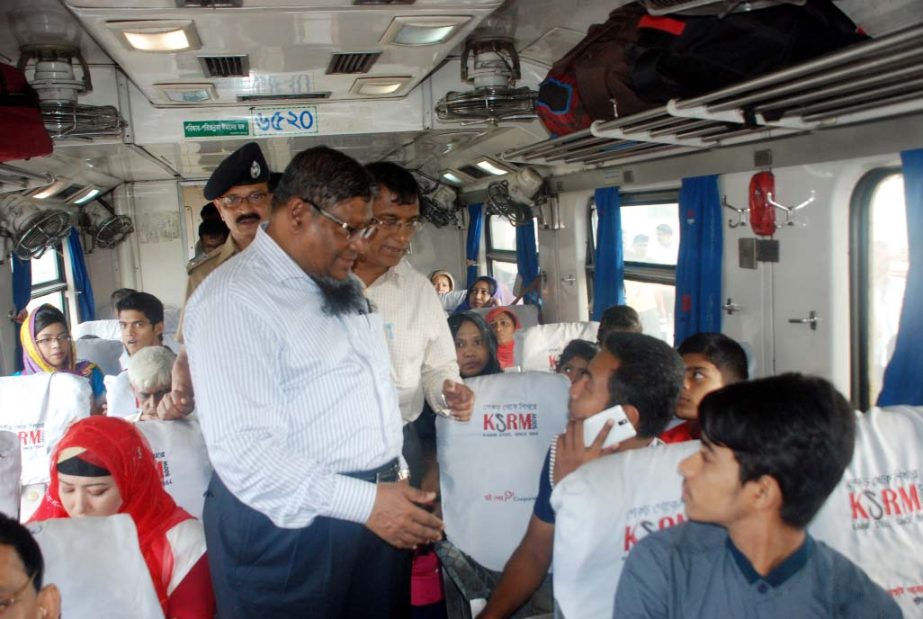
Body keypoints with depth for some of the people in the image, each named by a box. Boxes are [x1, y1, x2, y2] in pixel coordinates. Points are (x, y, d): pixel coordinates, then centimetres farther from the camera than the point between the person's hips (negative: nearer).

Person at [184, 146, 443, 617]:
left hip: (377, 511, 8)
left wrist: (397, 481, 16)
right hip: (290, 522, -8)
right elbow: (243, 451, -24)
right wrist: (365, 502, -25)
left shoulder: (342, 287, 12)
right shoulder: (233, 300, -17)